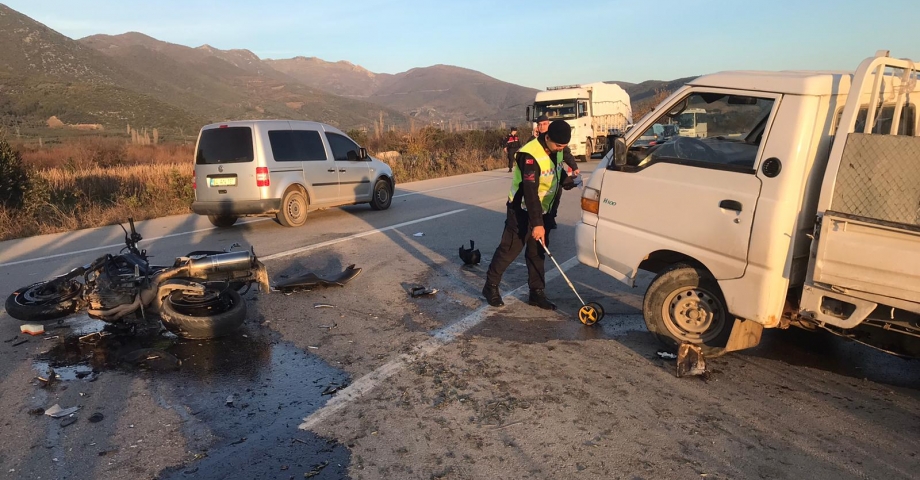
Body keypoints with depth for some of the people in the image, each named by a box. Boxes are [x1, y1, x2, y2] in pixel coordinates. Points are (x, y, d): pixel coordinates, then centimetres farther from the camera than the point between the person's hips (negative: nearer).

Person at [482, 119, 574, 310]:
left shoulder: (557, 151, 0)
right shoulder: (530, 155, -26)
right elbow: (530, 192, -30)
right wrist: (536, 223, -32)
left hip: (542, 211, 7)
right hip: (522, 211, -7)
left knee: (537, 253, 11)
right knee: (509, 250, -1)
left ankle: (537, 293, 19)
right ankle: (491, 286, 15)